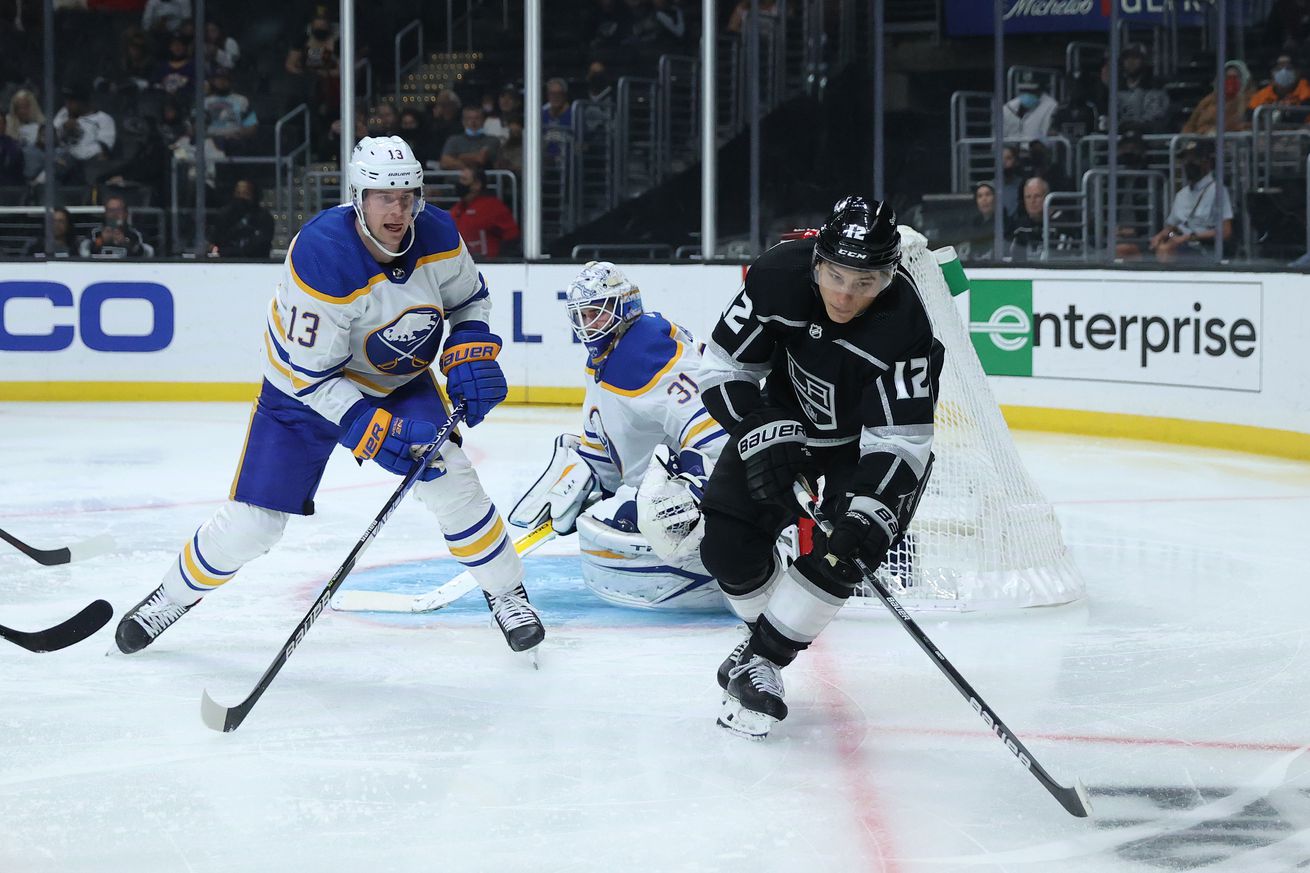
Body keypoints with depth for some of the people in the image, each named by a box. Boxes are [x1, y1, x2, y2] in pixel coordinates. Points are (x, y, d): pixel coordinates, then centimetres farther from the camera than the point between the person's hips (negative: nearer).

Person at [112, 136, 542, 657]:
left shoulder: (437, 236, -18)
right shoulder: (321, 257, -34)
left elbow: (469, 298, 5)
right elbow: (314, 375, -29)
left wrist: (470, 352, -14)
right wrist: (374, 433, -34)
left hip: (398, 379, 4)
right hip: (305, 385, -3)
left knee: (448, 476, -16)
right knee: (252, 522, -4)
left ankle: (507, 595, 4)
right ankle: (174, 594, 23)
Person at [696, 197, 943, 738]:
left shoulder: (903, 326, -35)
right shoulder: (778, 277, -27)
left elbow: (900, 440, -34)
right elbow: (723, 366, -16)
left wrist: (869, 515, -46)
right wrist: (762, 435, -28)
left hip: (868, 438, -3)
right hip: (786, 417, 3)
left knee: (838, 553, -22)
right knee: (727, 534, -8)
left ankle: (761, 662, -8)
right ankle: (765, 629, 18)